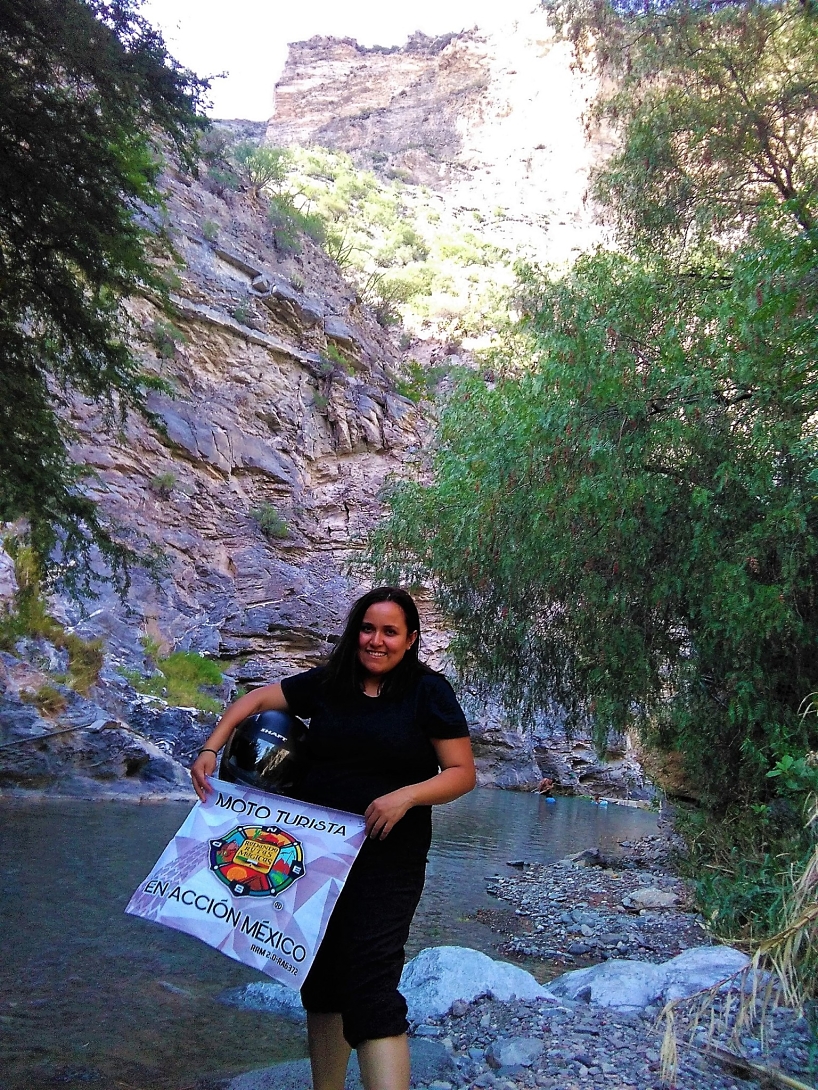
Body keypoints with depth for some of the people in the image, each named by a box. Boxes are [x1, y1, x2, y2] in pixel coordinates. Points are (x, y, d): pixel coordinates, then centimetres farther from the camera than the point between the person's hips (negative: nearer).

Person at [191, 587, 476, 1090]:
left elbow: (463, 773, -7)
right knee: (322, 978, 16)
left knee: (370, 987, -13)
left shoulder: (429, 692, -6)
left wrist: (407, 795, -23)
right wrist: (211, 749, 2)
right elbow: (256, 699, 14)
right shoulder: (327, 684, 4)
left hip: (387, 857, -5)